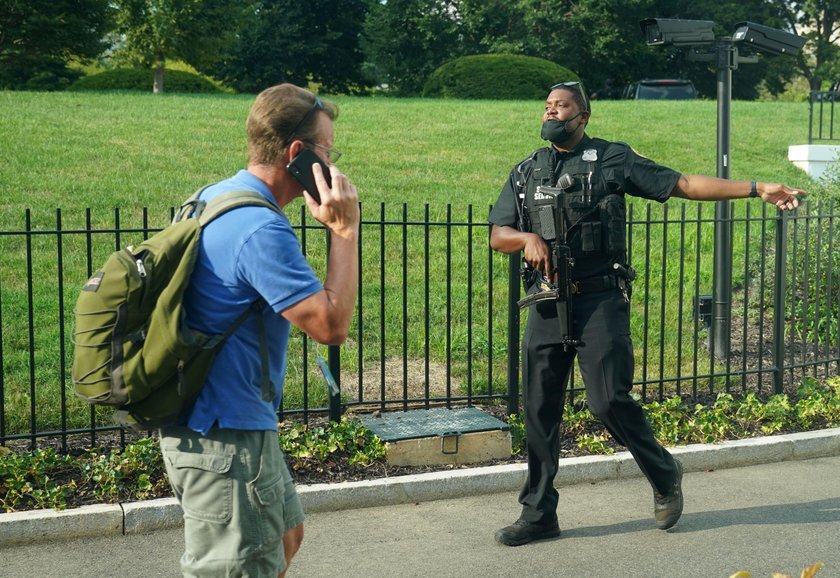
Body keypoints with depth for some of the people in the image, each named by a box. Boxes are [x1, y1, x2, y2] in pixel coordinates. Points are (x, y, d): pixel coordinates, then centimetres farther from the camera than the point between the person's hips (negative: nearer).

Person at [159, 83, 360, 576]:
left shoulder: (216, 197, 8)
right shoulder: (262, 230, -25)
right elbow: (331, 324, -24)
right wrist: (345, 230, -18)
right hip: (226, 440, -10)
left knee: (286, 534, 25)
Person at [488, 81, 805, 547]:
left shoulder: (612, 160, 3)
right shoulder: (526, 172, 15)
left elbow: (684, 184, 0)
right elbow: (497, 235, 12)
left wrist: (757, 189, -6)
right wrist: (527, 237, -12)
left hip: (600, 301, -4)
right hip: (546, 304, 4)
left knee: (608, 400, -11)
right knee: (539, 409, 4)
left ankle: (664, 475, 16)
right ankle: (538, 514, 15)